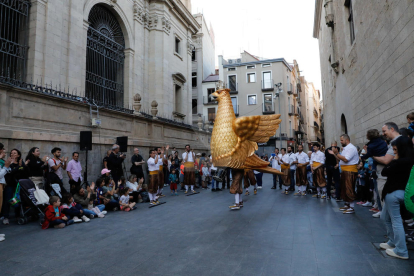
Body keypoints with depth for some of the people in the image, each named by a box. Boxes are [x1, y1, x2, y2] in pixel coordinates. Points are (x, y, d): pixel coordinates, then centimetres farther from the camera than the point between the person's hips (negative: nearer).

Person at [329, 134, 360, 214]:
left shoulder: (351, 148, -13)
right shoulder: (345, 148, 18)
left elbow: (346, 159, -22)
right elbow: (340, 159, 17)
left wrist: (337, 153, -18)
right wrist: (334, 154, 10)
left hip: (350, 171, -10)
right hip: (344, 171, 10)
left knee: (349, 189, -8)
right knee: (344, 189, 15)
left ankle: (351, 208, -4)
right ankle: (347, 204, 25)